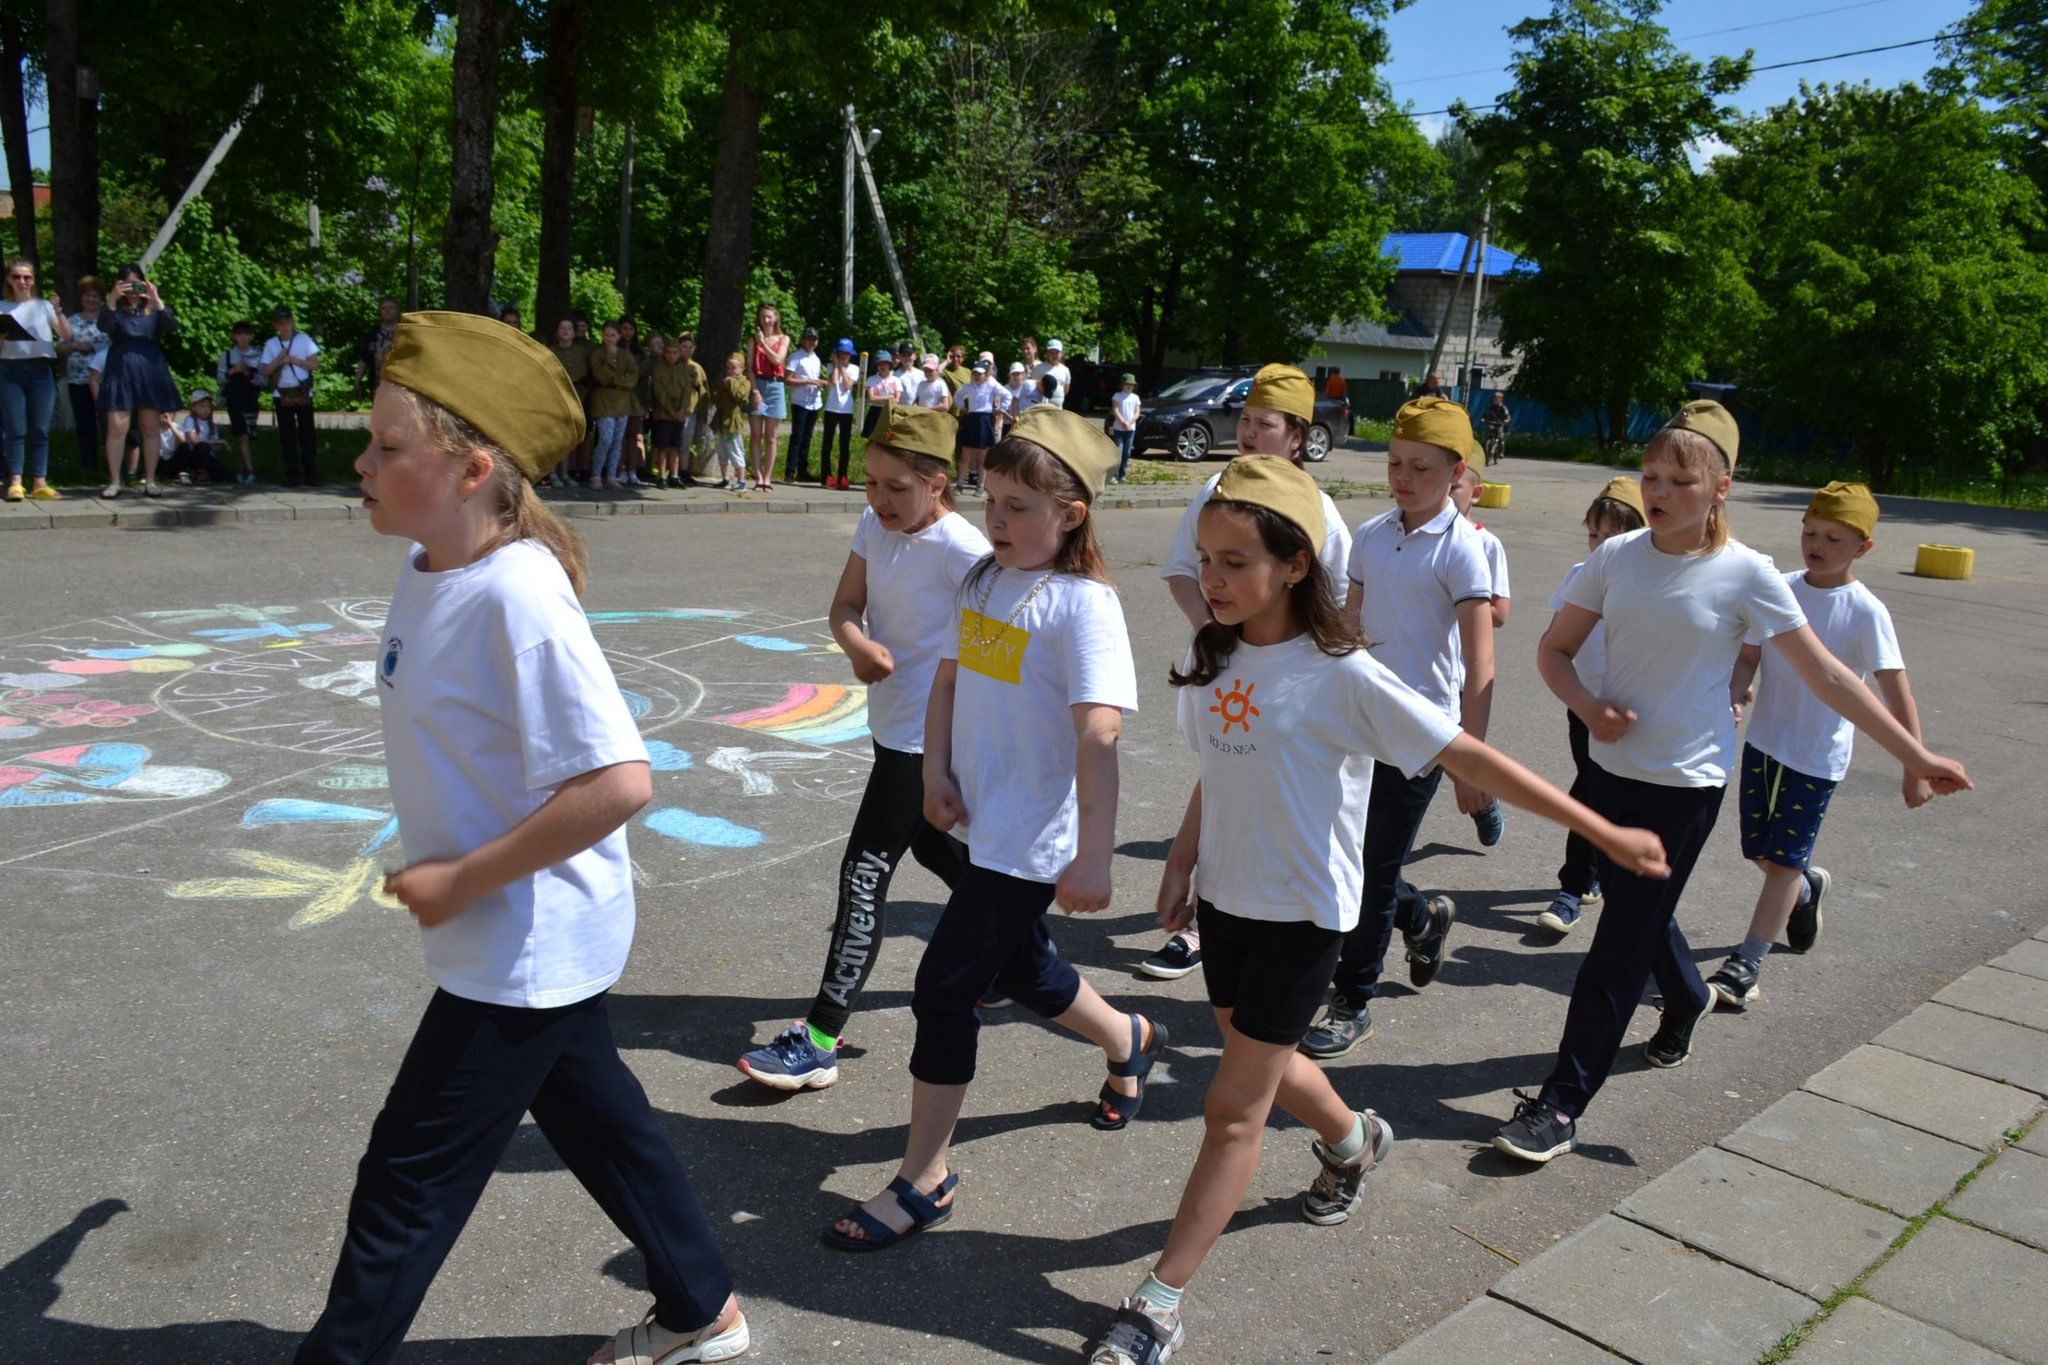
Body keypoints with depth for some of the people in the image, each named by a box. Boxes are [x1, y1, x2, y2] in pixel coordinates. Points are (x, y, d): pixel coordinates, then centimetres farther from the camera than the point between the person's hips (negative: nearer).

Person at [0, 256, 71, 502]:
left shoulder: (43, 305, 10)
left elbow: (67, 336, 1)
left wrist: (58, 310, -11)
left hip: (40, 369, 0)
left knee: (40, 429, 0)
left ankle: (39, 482, 3)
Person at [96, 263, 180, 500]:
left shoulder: (153, 308, 11)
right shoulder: (115, 309, 9)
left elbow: (172, 327, -7)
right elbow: (104, 326, -11)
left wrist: (157, 300, -16)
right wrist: (112, 300, -20)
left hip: (150, 371, 1)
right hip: (120, 370, -1)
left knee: (150, 429, 4)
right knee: (117, 427, -6)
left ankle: (150, 481, 10)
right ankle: (114, 481, 0)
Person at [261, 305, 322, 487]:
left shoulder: (303, 339, 2)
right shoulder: (271, 344, 6)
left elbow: (315, 364, -3)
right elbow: (265, 371, 4)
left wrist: (293, 359, -10)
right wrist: (279, 359, -10)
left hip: (303, 394, -2)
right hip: (282, 396, 2)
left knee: (307, 434, -2)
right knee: (287, 436, 3)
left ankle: (311, 474, 1)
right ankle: (292, 475, 8)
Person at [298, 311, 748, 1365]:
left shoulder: (519, 595, -27)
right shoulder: (428, 564, 0)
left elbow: (617, 782, -33)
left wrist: (463, 882, -24)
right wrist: (445, 867, 14)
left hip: (526, 942, -10)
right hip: (529, 940, 10)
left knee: (408, 1180, 6)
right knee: (590, 1113, 23)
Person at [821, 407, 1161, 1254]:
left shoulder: (1083, 605, -18)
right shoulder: (984, 580, 5)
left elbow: (1098, 736, -24)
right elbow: (948, 679, 12)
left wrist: (1092, 858, -28)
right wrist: (937, 771, -2)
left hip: (1034, 840, -8)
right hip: (983, 824, 8)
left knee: (944, 990, -5)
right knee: (1020, 971, 24)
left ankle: (923, 1179, 13)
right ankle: (1129, 1041, 54)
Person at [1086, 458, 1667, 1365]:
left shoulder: (1341, 676, -20)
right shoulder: (1208, 662, -3)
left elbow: (1471, 760, -17)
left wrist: (1604, 833, -13)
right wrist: (1182, 859, 8)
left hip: (1303, 914, -6)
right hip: (1227, 898, 6)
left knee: (1233, 1109, 0)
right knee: (1262, 1064, 24)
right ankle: (1352, 1141, 56)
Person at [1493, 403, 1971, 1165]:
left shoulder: (1745, 575, -11)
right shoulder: (1617, 557, -3)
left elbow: (1828, 677, -5)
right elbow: (1554, 650, 3)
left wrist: (1914, 755, -6)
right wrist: (1589, 708, -16)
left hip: (1686, 782, -4)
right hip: (1612, 766, 4)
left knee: (1621, 944, -3)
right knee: (1638, 916, 21)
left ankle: (1563, 1104, 5)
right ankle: (1687, 999, 54)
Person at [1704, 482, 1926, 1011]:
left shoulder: (1866, 612, -13)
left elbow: (1897, 693, -13)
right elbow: (1748, 657, 1)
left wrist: (1917, 768, -16)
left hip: (1819, 755, -4)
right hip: (1764, 741, 4)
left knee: (1785, 860, -1)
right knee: (1760, 852, 14)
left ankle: (1744, 968, 5)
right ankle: (1809, 888, 48)